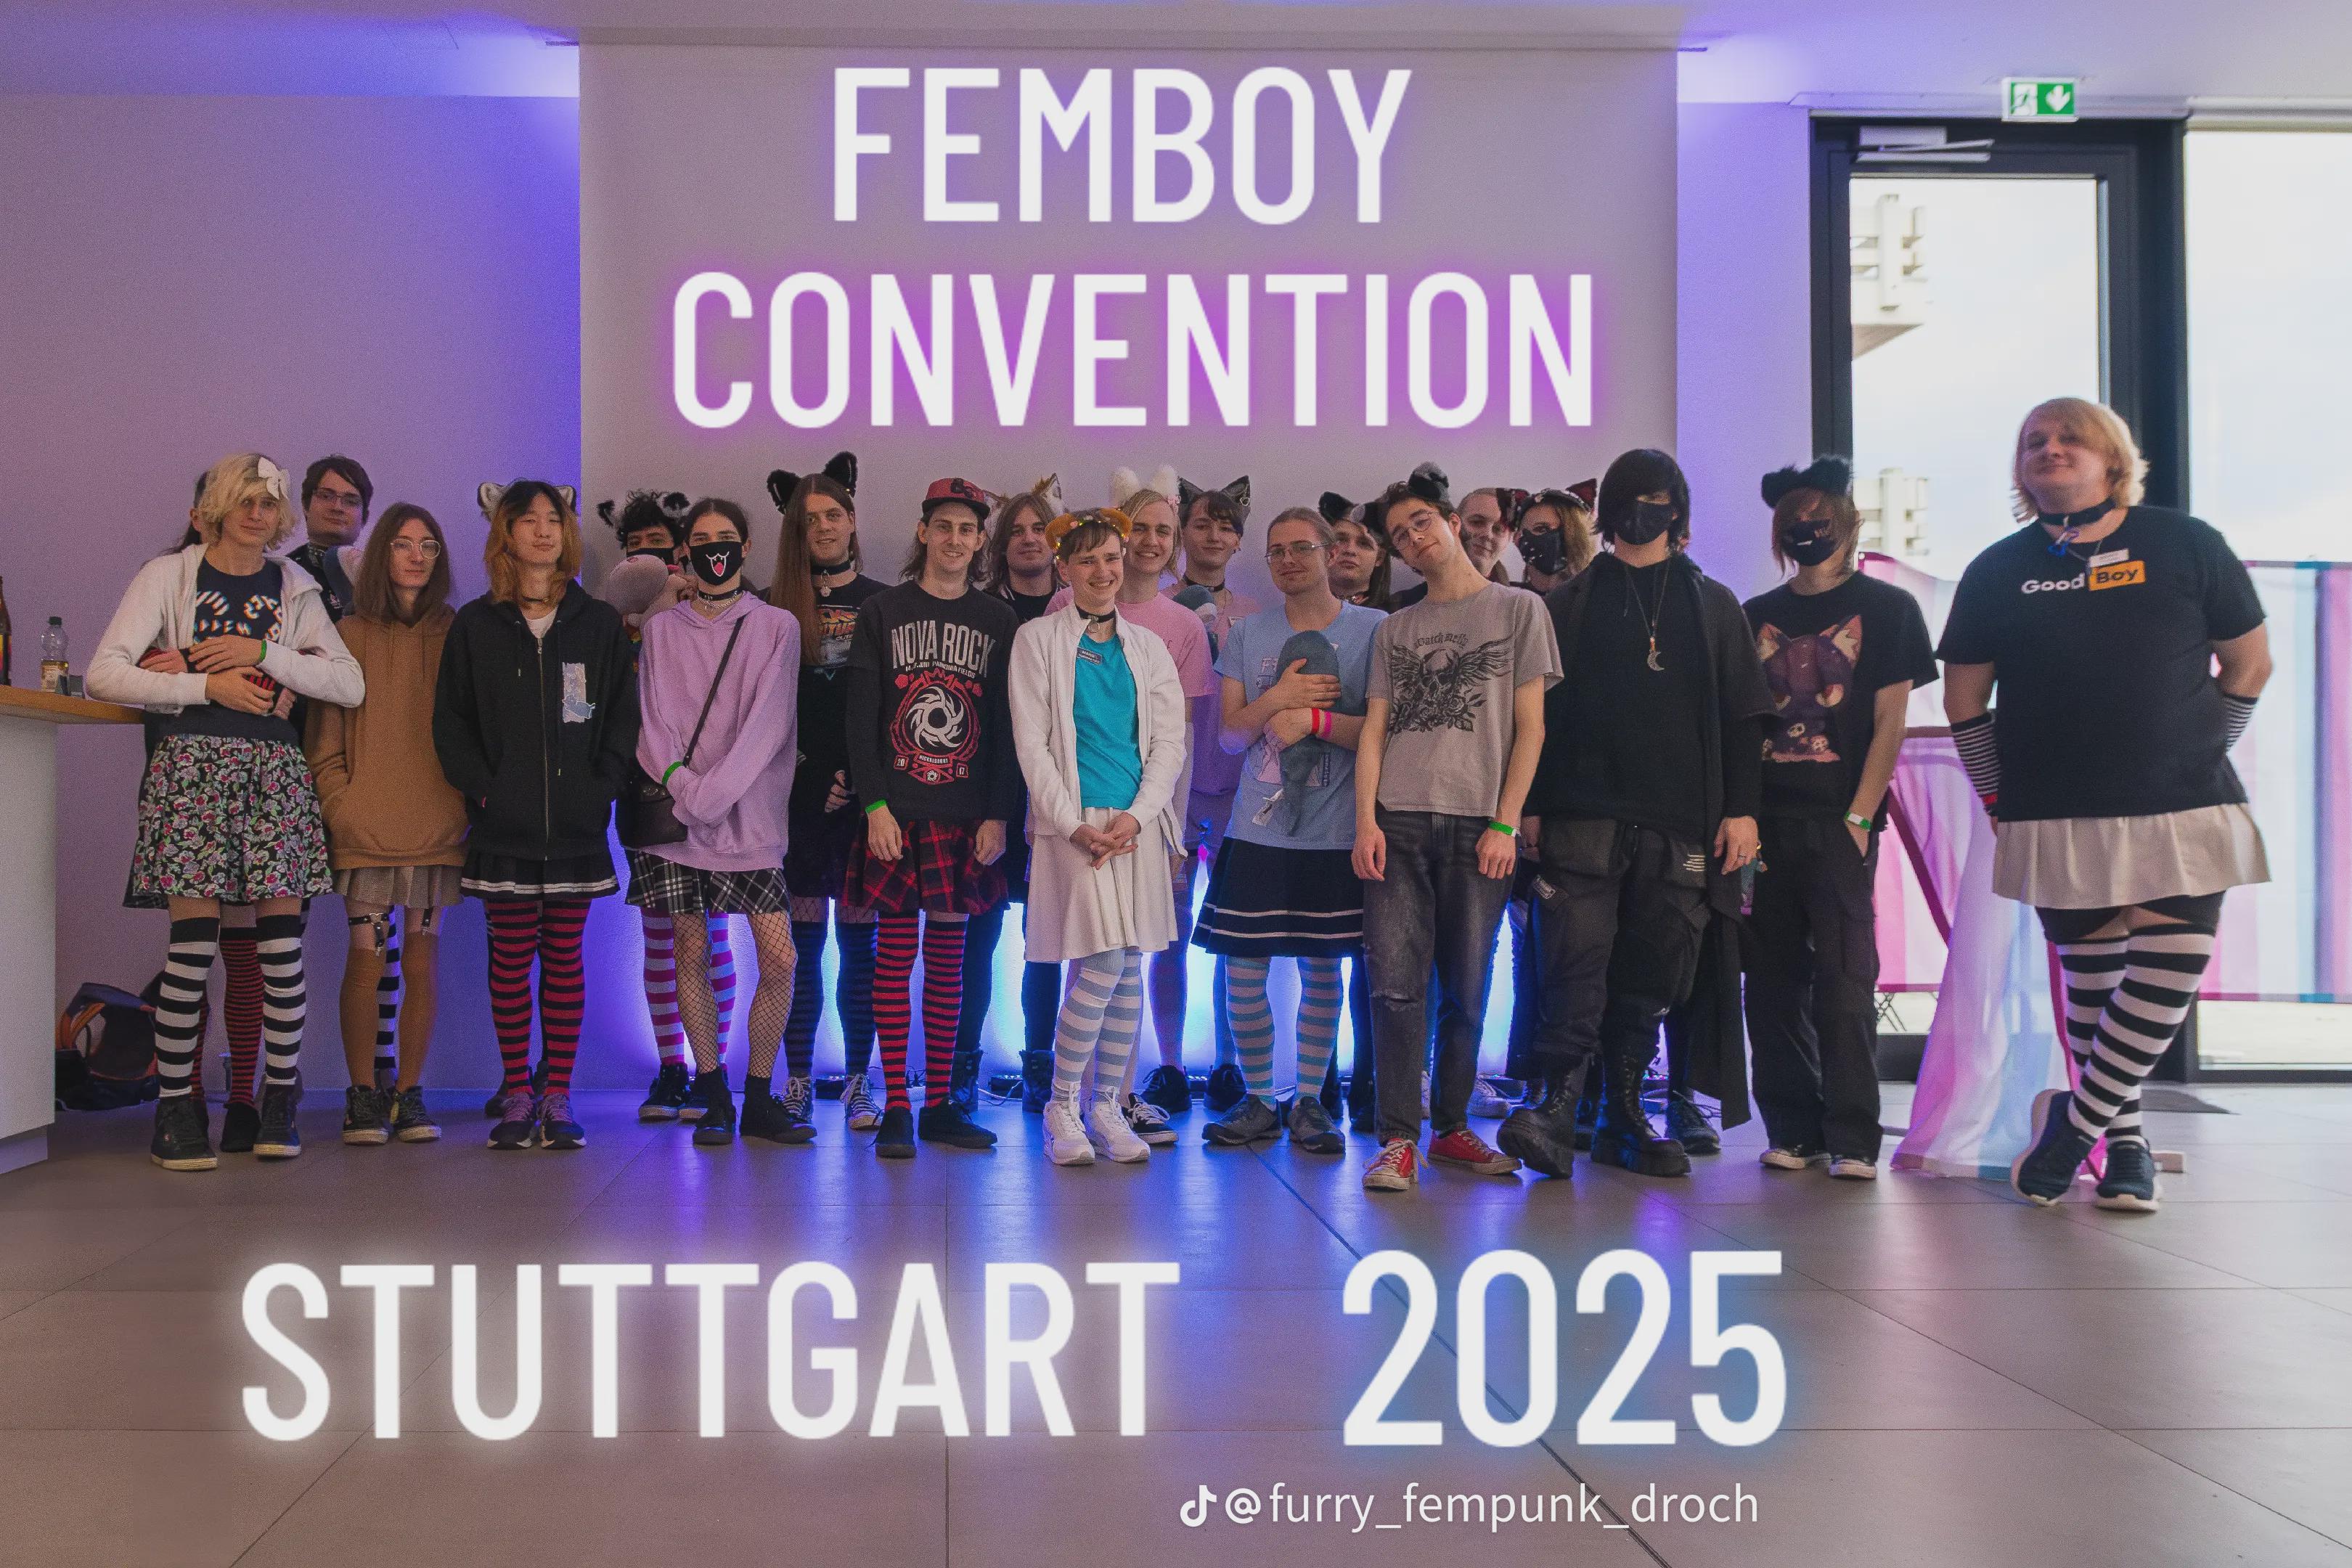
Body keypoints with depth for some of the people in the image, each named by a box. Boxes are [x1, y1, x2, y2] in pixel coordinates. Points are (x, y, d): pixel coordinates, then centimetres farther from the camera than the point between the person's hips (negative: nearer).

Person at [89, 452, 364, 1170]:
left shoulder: (295, 590, 15)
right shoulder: (168, 576, 8)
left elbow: (351, 685, 4)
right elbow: (105, 673, -1)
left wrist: (262, 653, -6)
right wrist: (208, 685, -8)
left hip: (277, 769, 2)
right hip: (193, 762, -2)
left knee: (282, 938, -2)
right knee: (193, 939, -7)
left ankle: (281, 1098, 7)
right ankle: (176, 1103, 3)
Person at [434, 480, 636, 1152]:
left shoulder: (600, 623, 9)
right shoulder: (475, 625, 7)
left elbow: (623, 716, 6)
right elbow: (450, 720, 5)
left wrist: (599, 787, -5)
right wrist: (481, 788, -7)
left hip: (576, 822, 1)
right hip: (504, 821, 0)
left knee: (564, 957, 4)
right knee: (510, 958, 2)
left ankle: (559, 1097, 10)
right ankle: (517, 1095, 11)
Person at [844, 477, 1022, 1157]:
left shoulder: (999, 622, 8)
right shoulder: (882, 613, 5)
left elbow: (1008, 729, 5)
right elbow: (861, 718, 0)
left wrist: (998, 815, -3)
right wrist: (874, 806, -9)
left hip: (965, 815, 2)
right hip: (894, 812, -1)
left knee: (947, 956, 6)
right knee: (896, 954, 0)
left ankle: (939, 1105, 13)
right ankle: (894, 1108, 4)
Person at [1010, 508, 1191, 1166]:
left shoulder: (1148, 646, 14)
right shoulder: (1038, 640, 4)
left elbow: (1170, 743, 9)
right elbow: (1032, 744, -2)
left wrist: (1136, 816, -6)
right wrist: (1076, 824, -12)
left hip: (1137, 822, 4)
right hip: (1073, 821, -4)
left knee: (1129, 968, 3)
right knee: (1104, 965, -13)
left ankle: (1108, 1106, 15)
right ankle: (1062, 1106, 2)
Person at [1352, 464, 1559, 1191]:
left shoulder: (1518, 609, 8)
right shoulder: (1394, 630, 18)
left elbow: (1529, 727, 3)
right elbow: (1375, 729, 12)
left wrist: (1505, 824, -6)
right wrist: (1366, 819, -2)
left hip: (1479, 825, -2)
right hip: (1398, 823, 2)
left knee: (1466, 989, 3)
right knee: (1396, 982, -5)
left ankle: (1452, 1127, 16)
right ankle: (1398, 1139, -2)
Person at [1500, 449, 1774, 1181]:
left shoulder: (1713, 605, 14)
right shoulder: (1570, 604, 11)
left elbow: (1741, 714, 10)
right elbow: (1539, 709, 7)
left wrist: (1741, 808, 1)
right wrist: (1530, 805, 0)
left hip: (1680, 820, 2)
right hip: (1584, 815, -2)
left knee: (1653, 975, 4)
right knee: (1577, 961, -14)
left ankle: (1623, 1116, 14)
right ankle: (1557, 1107, -16)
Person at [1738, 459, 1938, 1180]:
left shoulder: (1887, 608, 5)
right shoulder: (1758, 616, 15)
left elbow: (1889, 724, -1)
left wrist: (1859, 818, -10)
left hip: (1840, 823, -4)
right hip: (1765, 823, 4)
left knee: (1844, 981, -7)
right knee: (1773, 983, 4)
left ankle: (1853, 1141, -2)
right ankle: (1793, 1131, 12)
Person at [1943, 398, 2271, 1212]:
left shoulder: (2185, 544, 4)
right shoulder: (1998, 570, 6)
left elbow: (2249, 664, 11)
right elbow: (1963, 696, 11)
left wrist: (2197, 756, 9)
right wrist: (1998, 797, 7)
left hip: (2181, 813, 0)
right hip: (2056, 823, 1)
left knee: (2169, 981, -8)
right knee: (2092, 988, 5)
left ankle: (2072, 1122, 7)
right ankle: (2125, 1144, 19)